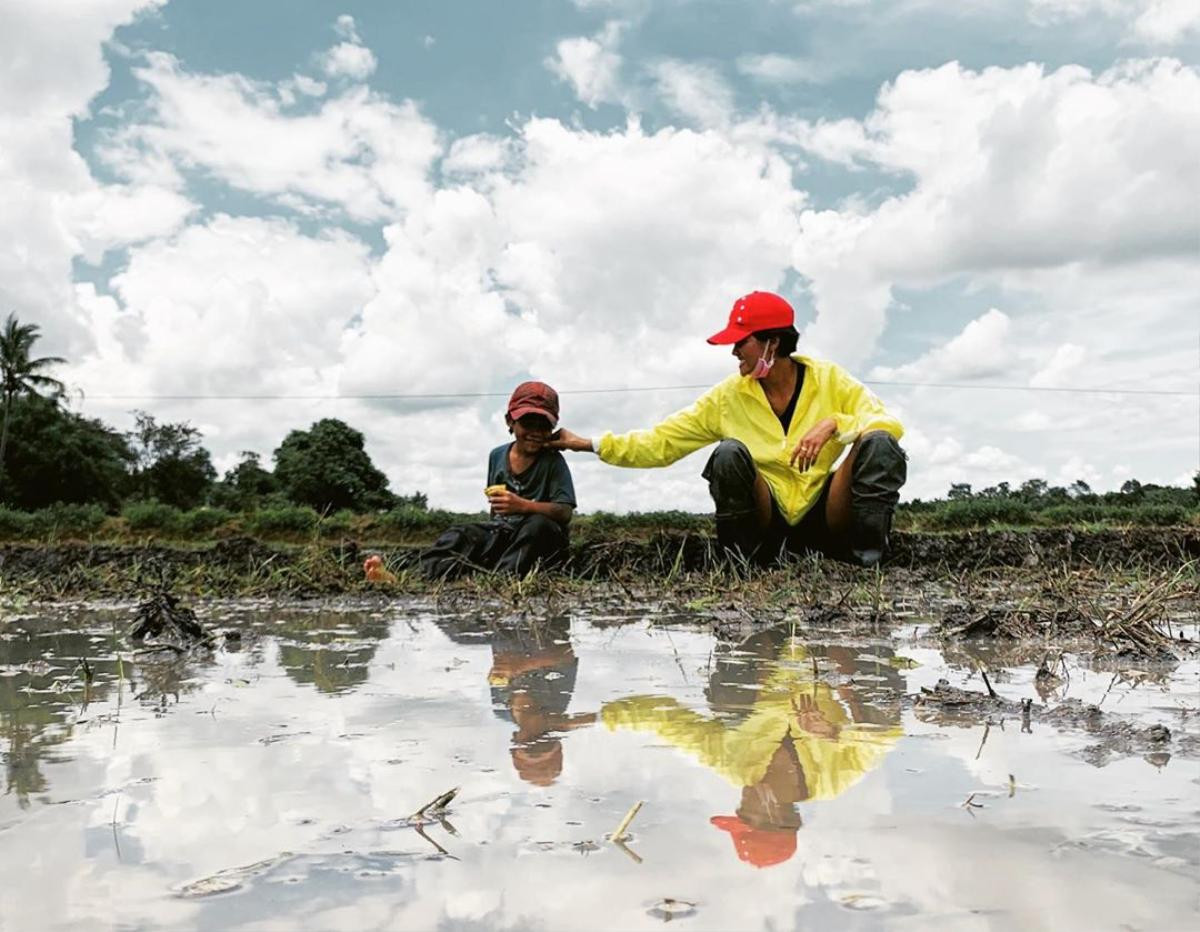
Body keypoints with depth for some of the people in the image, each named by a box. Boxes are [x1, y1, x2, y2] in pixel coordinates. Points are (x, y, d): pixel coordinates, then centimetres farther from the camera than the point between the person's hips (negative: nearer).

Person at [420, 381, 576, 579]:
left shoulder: (553, 461, -7)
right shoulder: (497, 455, 9)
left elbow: (565, 512, -20)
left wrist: (523, 505, -33)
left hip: (540, 539, -5)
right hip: (502, 531, 5)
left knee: (538, 524, -38)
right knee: (458, 535, -18)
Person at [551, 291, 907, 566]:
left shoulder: (829, 380, -3)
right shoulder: (729, 396, 0)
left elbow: (890, 425, -10)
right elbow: (660, 442, 1)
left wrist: (833, 424, -27)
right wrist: (592, 444, -5)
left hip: (825, 518, 0)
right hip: (769, 520, 1)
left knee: (879, 443, -24)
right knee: (729, 452, -28)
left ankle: (868, 551, -18)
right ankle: (744, 554, -13)